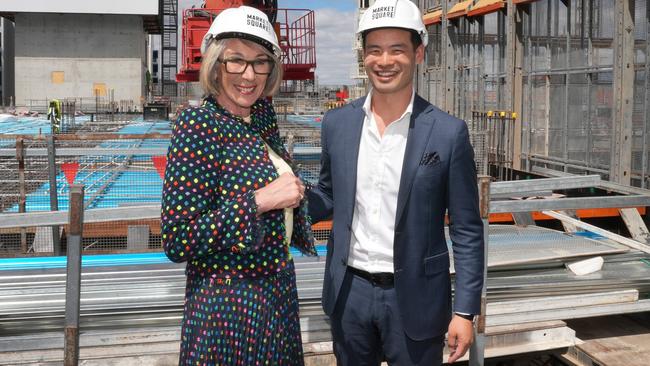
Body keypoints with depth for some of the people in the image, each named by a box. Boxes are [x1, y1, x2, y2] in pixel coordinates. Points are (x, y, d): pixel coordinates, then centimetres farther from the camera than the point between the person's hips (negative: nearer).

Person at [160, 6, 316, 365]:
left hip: (277, 290, 7)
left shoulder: (262, 115, 1)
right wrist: (259, 201, -27)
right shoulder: (198, 125, -20)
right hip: (230, 302, -7)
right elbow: (176, 241, -25)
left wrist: (291, 191, 5)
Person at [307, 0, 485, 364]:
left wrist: (465, 310, -9)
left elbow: (467, 231, -7)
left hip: (414, 298, -3)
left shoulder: (449, 132, -10)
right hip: (350, 291, 3)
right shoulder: (337, 123, -1)